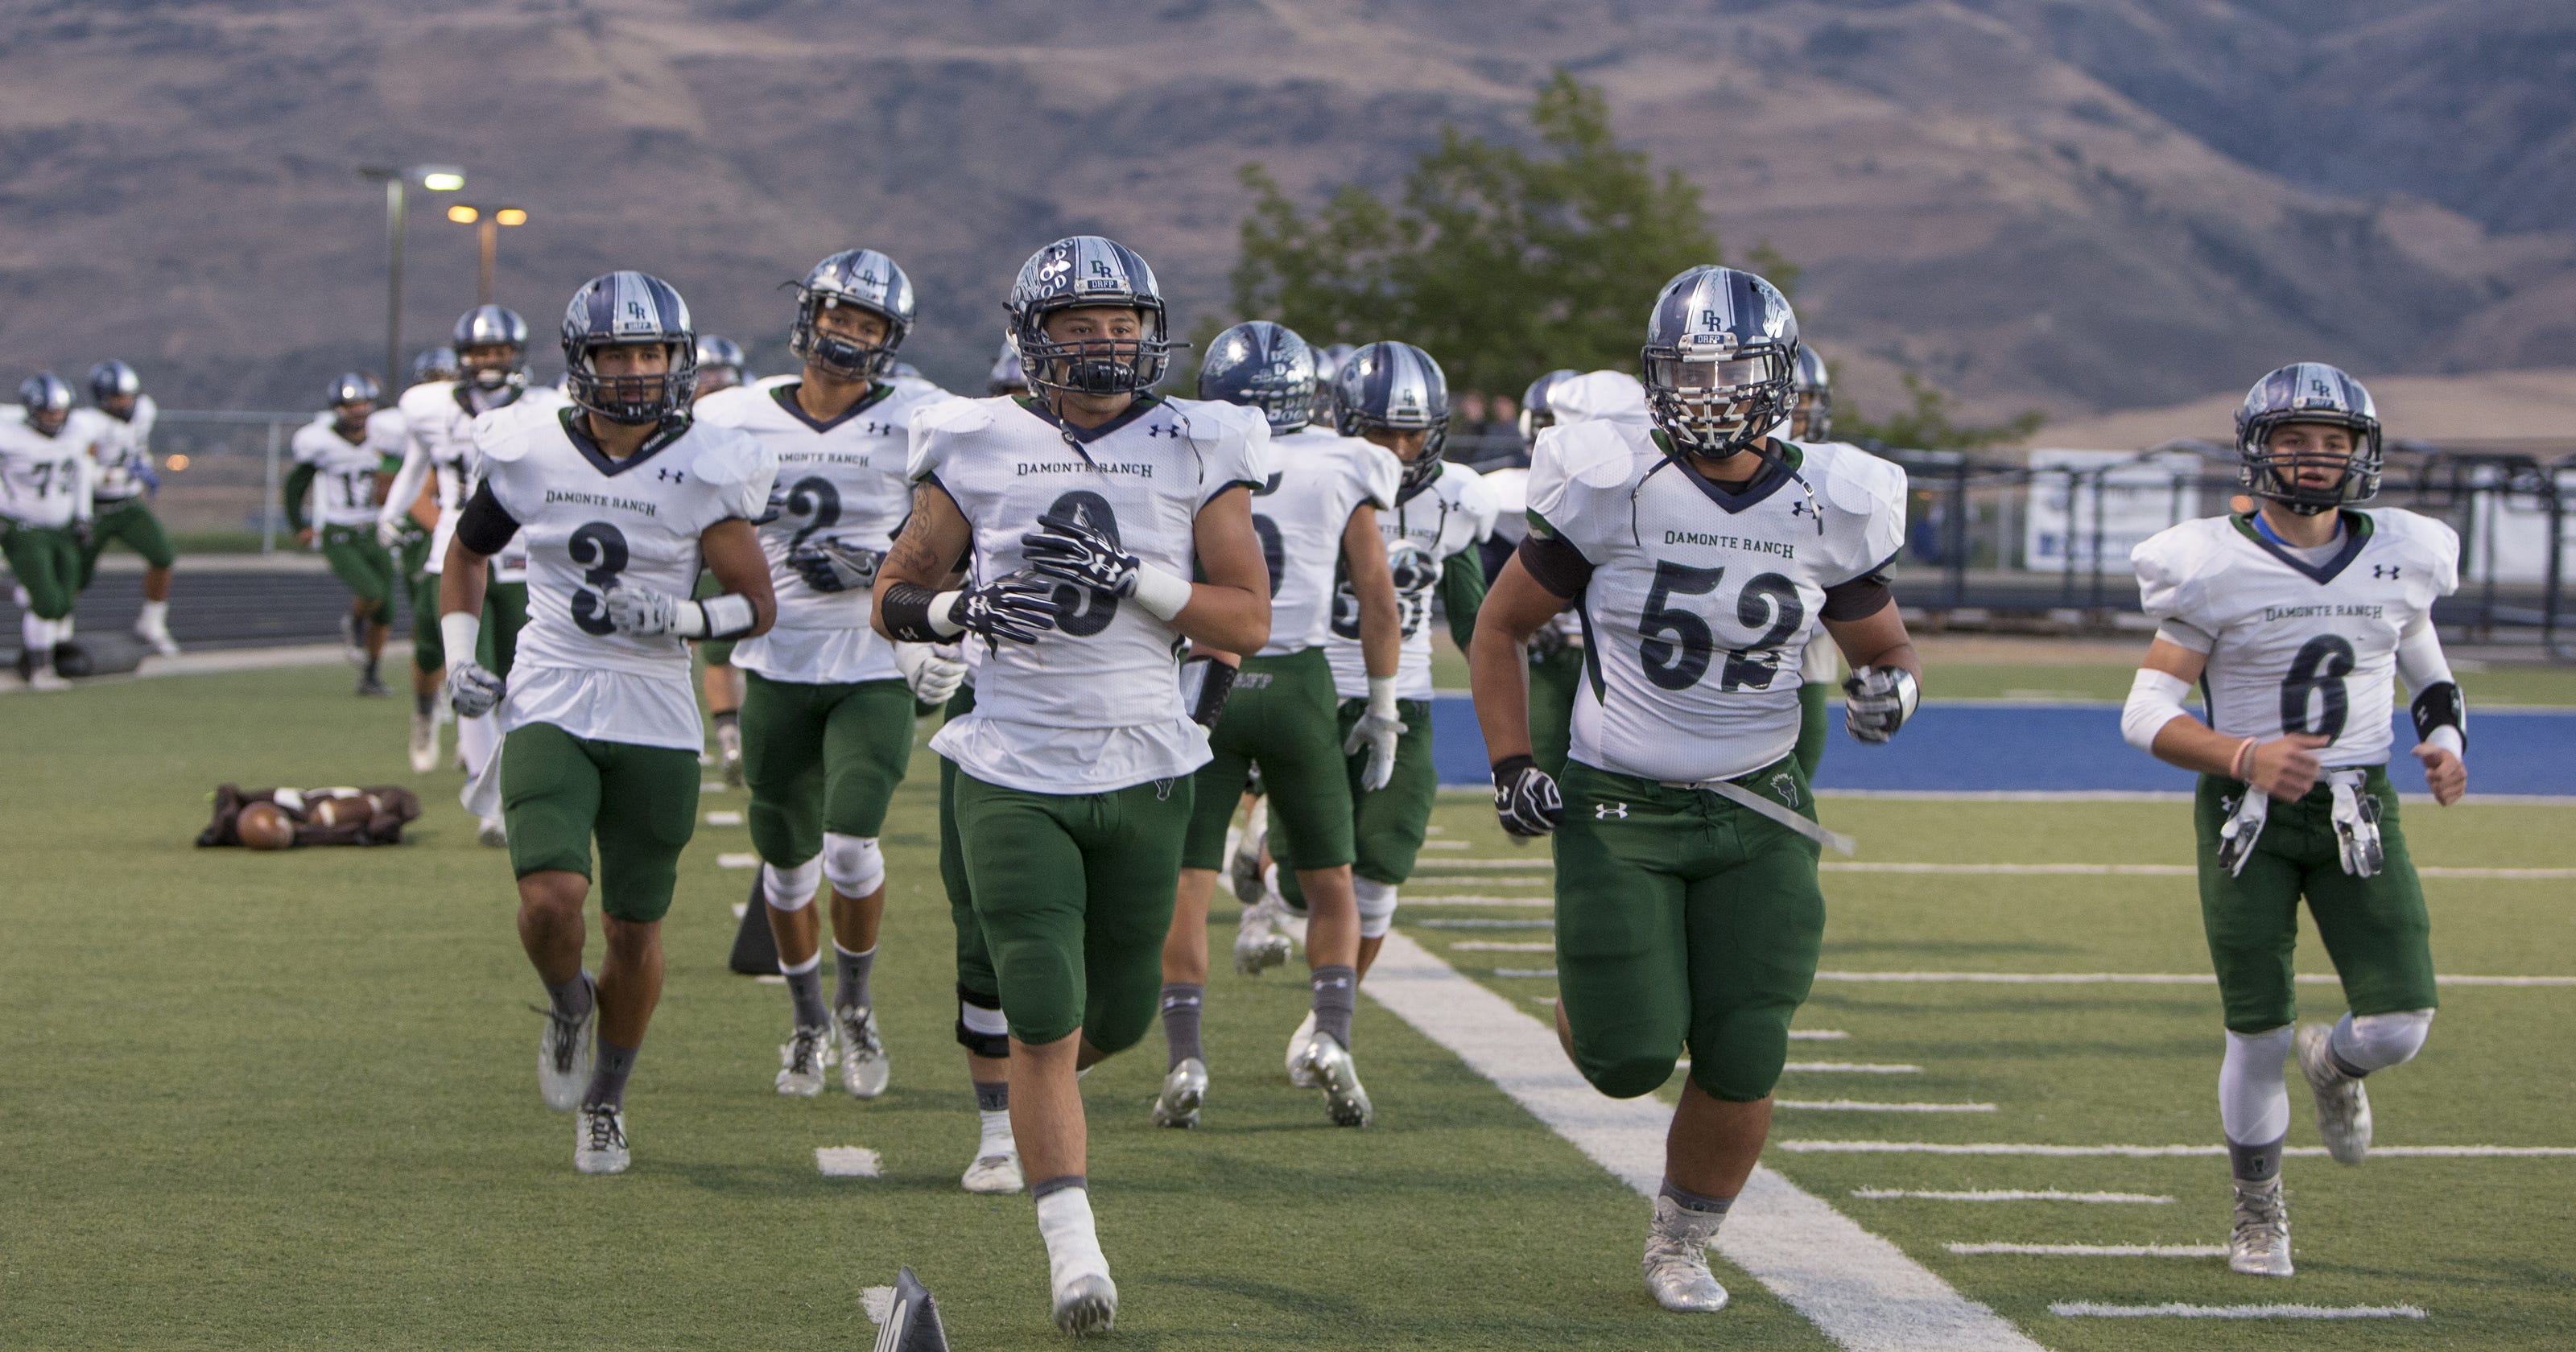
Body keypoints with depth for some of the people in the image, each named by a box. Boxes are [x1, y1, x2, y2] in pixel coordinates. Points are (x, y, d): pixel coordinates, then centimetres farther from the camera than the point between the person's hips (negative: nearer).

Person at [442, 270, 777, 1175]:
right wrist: (461, 658, 4)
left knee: (635, 932, 6)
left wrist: (678, 617, -20)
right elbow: (466, 555, 17)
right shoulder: (529, 454, -1)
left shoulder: (704, 473, -5)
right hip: (548, 712, 0)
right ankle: (566, 1006, 14)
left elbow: (758, 606, -1)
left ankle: (605, 1101, 30)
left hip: (655, 724, 0)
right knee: (552, 900, -21)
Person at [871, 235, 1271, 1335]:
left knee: (1119, 1015, 12)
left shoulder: (1197, 452, 2)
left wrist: (1132, 582, -17)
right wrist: (963, 610, -15)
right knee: (1045, 1023, -10)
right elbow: (894, 595, 7)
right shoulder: (981, 449, 0)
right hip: (1014, 776, -2)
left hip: (1145, 772, 2)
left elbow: (1249, 621, -2)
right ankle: (1073, 1251, -4)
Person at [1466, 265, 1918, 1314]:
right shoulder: (1611, 488, -10)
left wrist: (1890, 685, -13)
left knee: (1741, 1065, -4)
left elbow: (1885, 645, 12)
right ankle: (1586, 1000, 30)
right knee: (1630, 1059, -8)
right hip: (1618, 807, -2)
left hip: (1755, 813, 2)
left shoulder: (1825, 508, -3)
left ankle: (1681, 1245, 21)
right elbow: (1502, 628, 2)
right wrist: (1512, 769, -8)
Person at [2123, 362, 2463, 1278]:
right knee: (2258, 1037, -3)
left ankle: (2332, 1065, 28)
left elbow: (2427, 669, 20)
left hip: (2358, 813, 3)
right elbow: (2146, 715, -10)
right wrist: (2244, 757, -25)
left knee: (2398, 1028, -10)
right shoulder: (2216, 568, -10)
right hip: (2247, 816, -3)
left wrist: (2446, 740, -1)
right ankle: (2258, 1215, 22)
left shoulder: (2398, 558, 2)